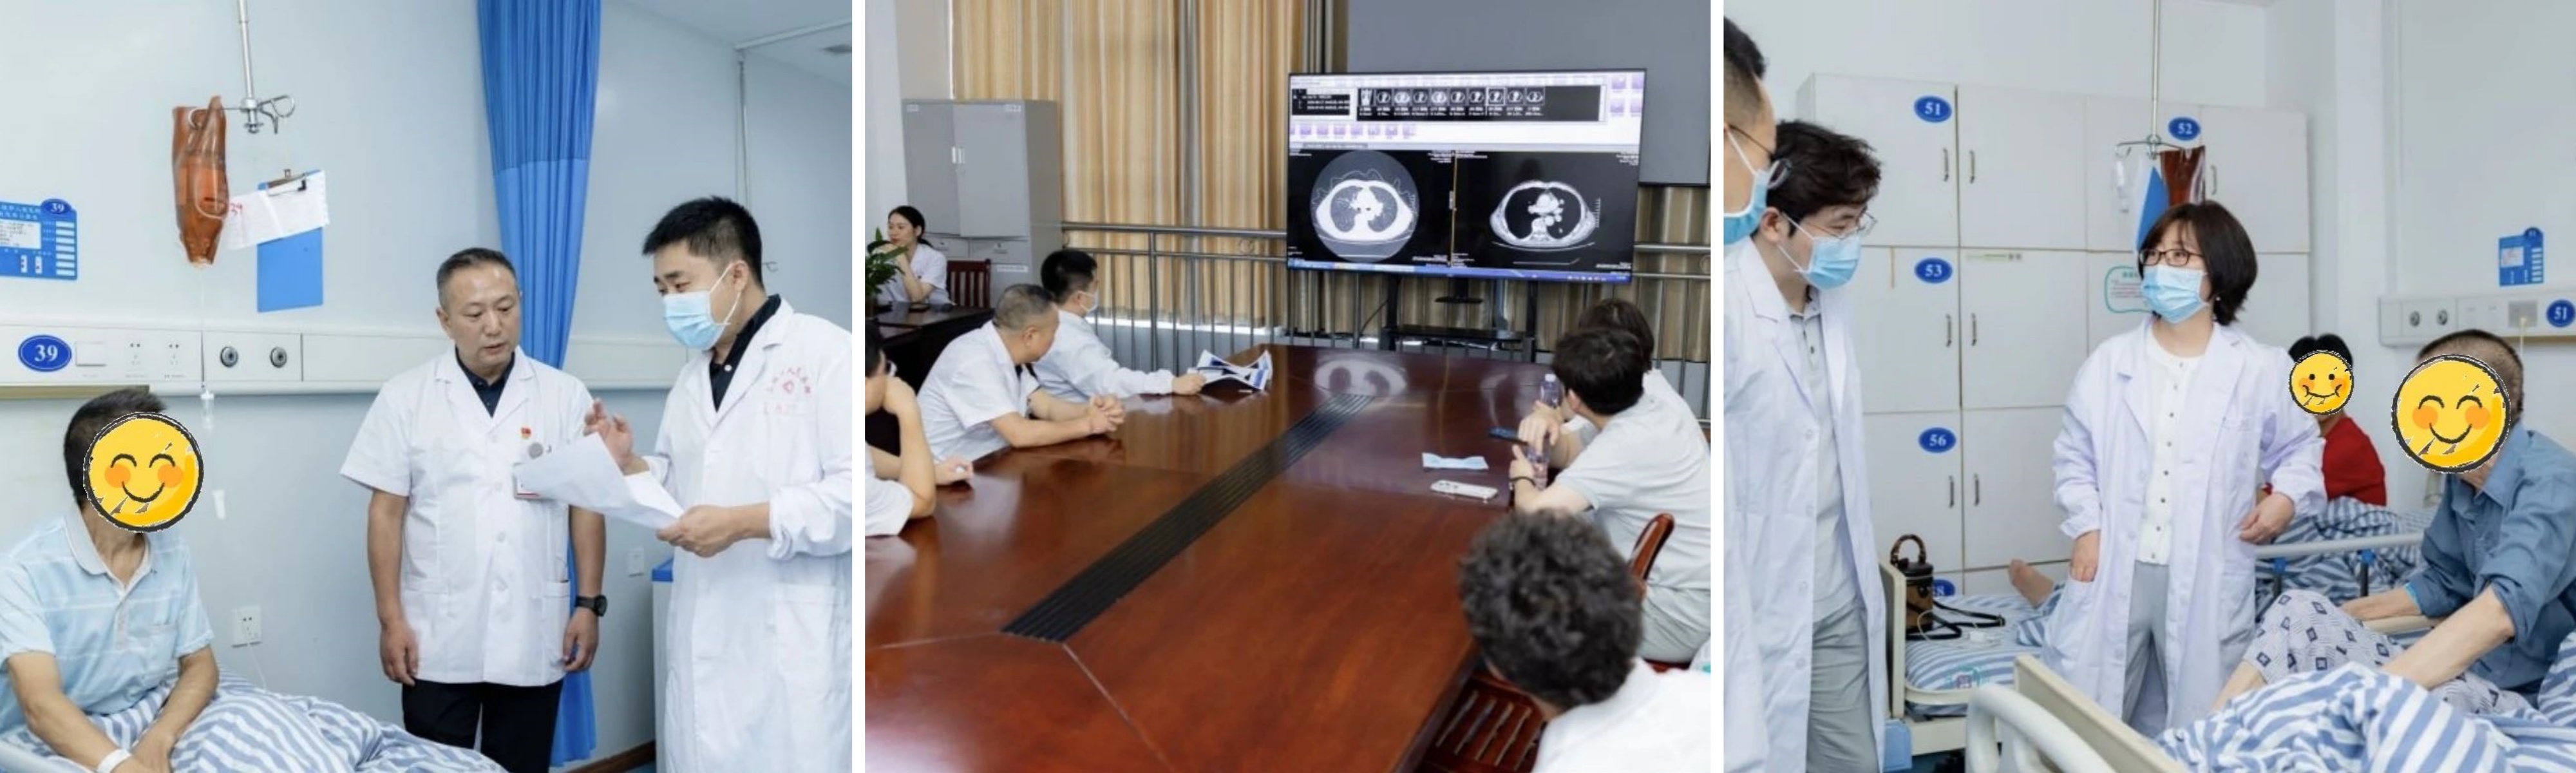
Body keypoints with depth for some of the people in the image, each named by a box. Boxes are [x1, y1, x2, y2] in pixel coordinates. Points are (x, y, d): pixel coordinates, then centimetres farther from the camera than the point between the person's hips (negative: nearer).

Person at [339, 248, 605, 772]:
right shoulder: (405, 398, 0)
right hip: (438, 641, -1)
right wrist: (390, 618, -3)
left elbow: (586, 504, 3)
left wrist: (589, 603, -1)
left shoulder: (566, 395, 2)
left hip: (533, 638, 1)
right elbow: (386, 513, 1)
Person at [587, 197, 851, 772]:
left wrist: (746, 522, -21)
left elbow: (855, 492, -19)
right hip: (701, 642, 8)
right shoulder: (694, 372, 18)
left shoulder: (824, 352, -9)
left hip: (791, 647, -7)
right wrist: (629, 464, 4)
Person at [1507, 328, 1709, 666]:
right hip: (1695, 594, 9)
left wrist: (1523, 478, -9)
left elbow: (1536, 509, -32)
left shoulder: (1626, 445, -24)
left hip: (1677, 618, -9)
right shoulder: (1669, 415, 3)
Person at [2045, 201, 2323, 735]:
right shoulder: (2109, 362, 3)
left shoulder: (2261, 370, 1)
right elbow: (2074, 455, 7)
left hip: (2205, 580, 0)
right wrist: (2086, 527, -4)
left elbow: (2301, 447, 14)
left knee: (2196, 728, 9)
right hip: (2114, 571, 1)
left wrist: (2288, 496, -4)